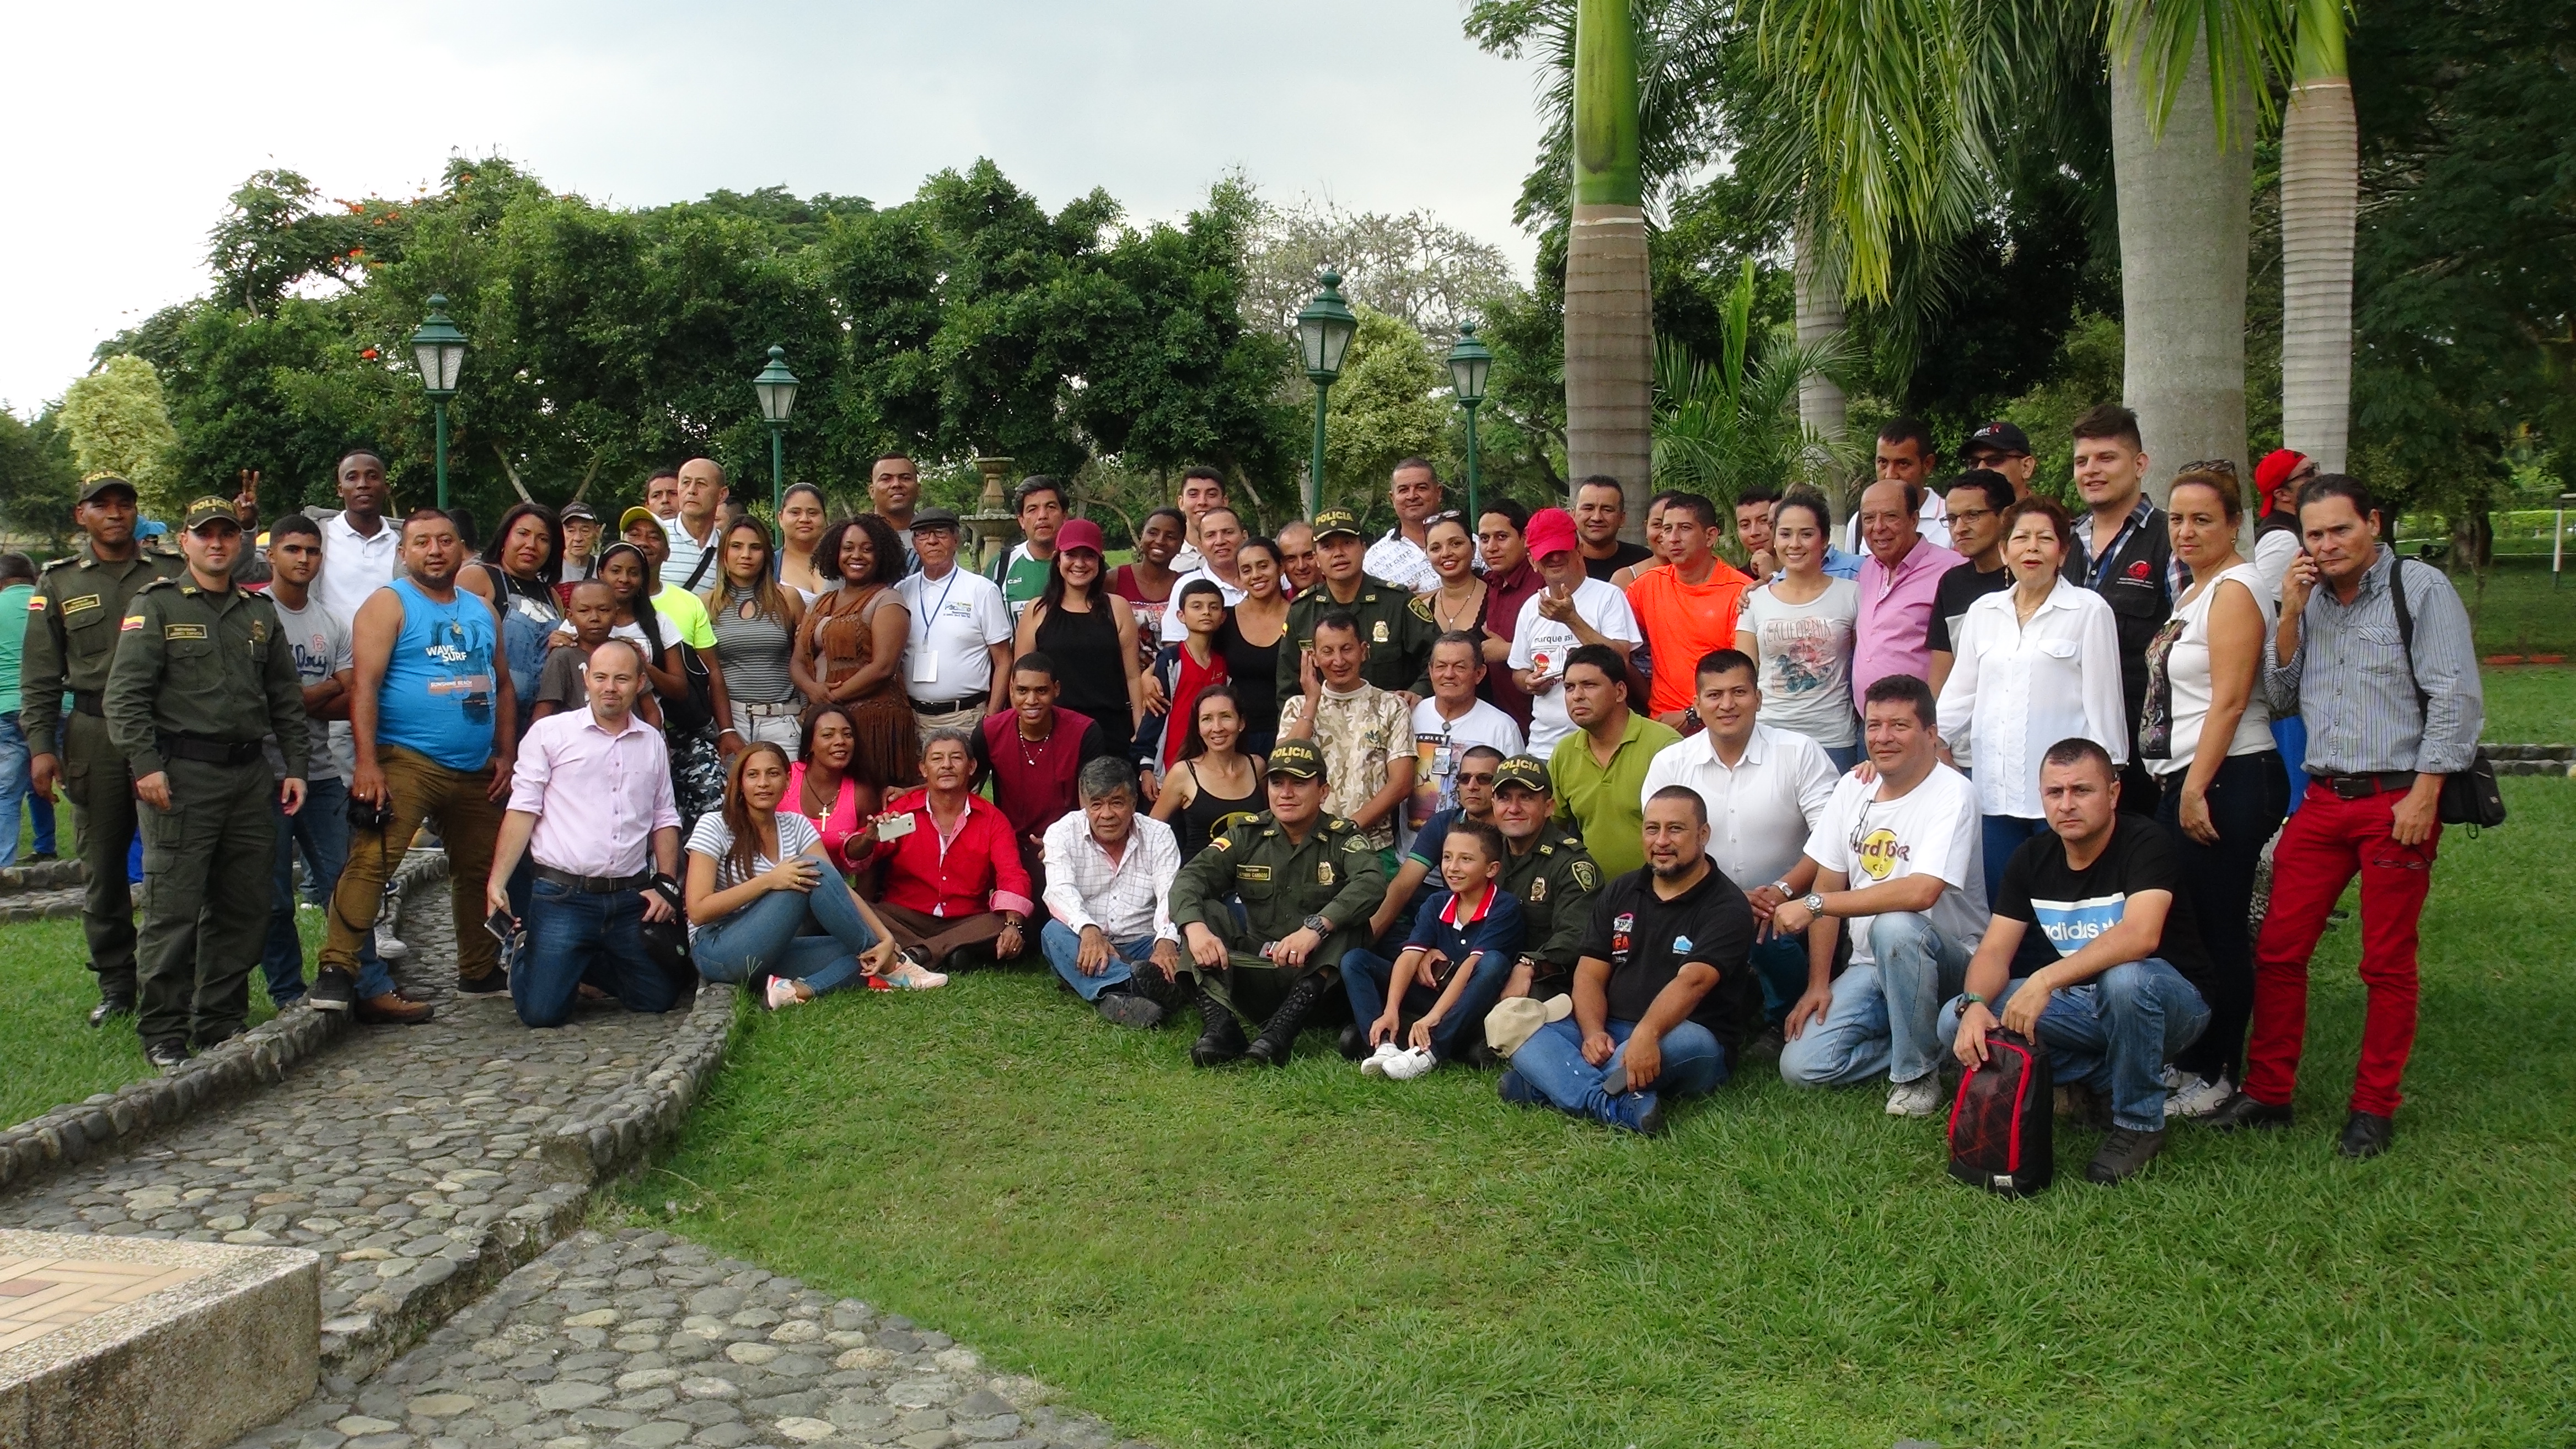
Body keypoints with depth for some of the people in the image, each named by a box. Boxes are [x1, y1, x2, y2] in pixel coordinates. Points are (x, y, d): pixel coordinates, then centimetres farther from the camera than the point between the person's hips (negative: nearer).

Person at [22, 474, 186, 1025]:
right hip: (93, 736, 1)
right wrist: (40, 746, 0)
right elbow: (40, 675, 8)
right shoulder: (58, 583, 10)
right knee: (102, 866, 6)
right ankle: (116, 985, 16)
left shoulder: (172, 573, 8)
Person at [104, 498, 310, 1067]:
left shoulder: (260, 613, 17)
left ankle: (222, 1022, 18)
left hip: (251, 774, 5)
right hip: (183, 774, -5)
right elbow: (125, 694, -6)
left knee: (243, 907, 8)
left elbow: (286, 697, 19)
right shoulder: (156, 605, 1)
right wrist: (144, 765, -15)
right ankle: (163, 1032, 2)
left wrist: (294, 766, 10)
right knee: (173, 908, -5)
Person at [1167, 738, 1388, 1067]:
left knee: (1346, 919, -27)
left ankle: (1283, 1028, -38)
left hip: (1316, 972, -2)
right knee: (1204, 909, -14)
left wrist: (1316, 928, -39)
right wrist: (1195, 928, -31)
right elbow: (1191, 877, -8)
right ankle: (1220, 1026, -32)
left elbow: (1373, 882, -24)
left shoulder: (1342, 837, -2)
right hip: (1253, 972, 3)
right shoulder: (1248, 835, 6)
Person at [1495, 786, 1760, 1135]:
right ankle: (1620, 1108, -41)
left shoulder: (1726, 907, -6)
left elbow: (1692, 981, -23)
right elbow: (1589, 975, 6)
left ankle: (1549, 1084, -33)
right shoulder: (1619, 893, 13)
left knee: (1686, 1042, -41)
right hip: (1609, 1033, 5)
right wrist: (1593, 1033, -16)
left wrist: (1648, 1034, -41)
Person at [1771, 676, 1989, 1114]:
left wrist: (1813, 905, -28)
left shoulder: (1952, 794, -17)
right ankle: (1924, 1043, 9)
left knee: (1894, 927, -39)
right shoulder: (1853, 787, 4)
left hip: (1947, 962, -6)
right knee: (1800, 1067, -13)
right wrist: (1818, 985, 0)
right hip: (1869, 967, 6)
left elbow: (1921, 893, -32)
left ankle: (1918, 1074, -19)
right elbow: (1828, 883, 6)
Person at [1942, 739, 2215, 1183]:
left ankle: (2139, 1124, -16)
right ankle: (2106, 1079, -2)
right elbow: (1994, 952, -5)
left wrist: (2046, 980, -44)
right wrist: (1974, 1005, -28)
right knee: (1956, 1024, -13)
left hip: (2171, 1003, -5)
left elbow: (2140, 935, -37)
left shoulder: (2146, 844, -20)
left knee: (2124, 978, -40)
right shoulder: (2032, 858, -2)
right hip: (2081, 1005, 5)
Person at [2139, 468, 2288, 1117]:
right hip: (2186, 779, 10)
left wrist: (2196, 789, -19)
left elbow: (2228, 700, -18)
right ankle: (2189, 1058, 23)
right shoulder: (2194, 591, 17)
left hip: (2228, 782, -10)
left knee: (2216, 933, -1)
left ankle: (2216, 1075, 9)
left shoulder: (2235, 589, -12)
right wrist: (2182, 787, 15)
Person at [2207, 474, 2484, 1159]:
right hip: (2323, 800, 5)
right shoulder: (2309, 599, 13)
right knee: (2278, 950, 2)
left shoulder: (2420, 589, -4)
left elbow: (2456, 697, -9)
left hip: (2397, 799, -5)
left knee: (2388, 965, 3)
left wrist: (2424, 795, -14)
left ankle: (2375, 1109, 14)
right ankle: (2268, 1093, 13)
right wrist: (2291, 616, 0)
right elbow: (2279, 696, 12)